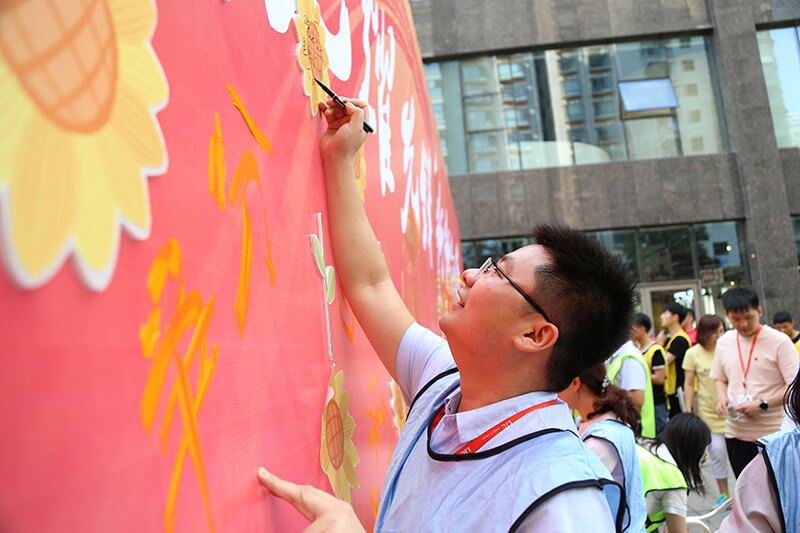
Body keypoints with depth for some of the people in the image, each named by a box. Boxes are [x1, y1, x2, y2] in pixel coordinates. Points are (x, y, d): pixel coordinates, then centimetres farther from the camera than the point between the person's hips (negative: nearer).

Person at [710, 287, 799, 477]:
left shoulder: (779, 341, -7)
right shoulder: (724, 342, 8)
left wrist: (762, 405, -18)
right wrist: (721, 397, 1)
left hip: (773, 433, -4)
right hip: (736, 432, 4)